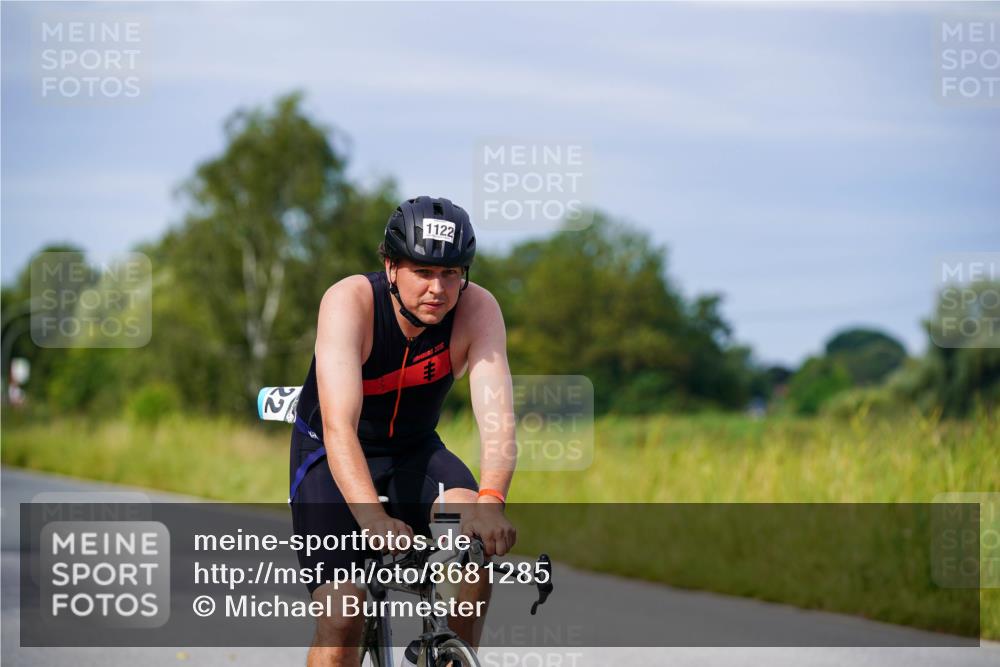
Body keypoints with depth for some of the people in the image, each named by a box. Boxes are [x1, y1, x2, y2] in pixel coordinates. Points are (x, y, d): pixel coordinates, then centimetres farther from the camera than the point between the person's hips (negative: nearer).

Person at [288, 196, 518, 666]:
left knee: (476, 535, -29)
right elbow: (339, 426, -41)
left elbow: (497, 418, -35)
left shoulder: (478, 309, -23)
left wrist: (491, 500, -55)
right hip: (330, 454, -2)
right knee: (340, 622, -16)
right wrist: (374, 520, -56)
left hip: (414, 451, 2)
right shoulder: (349, 302, -30)